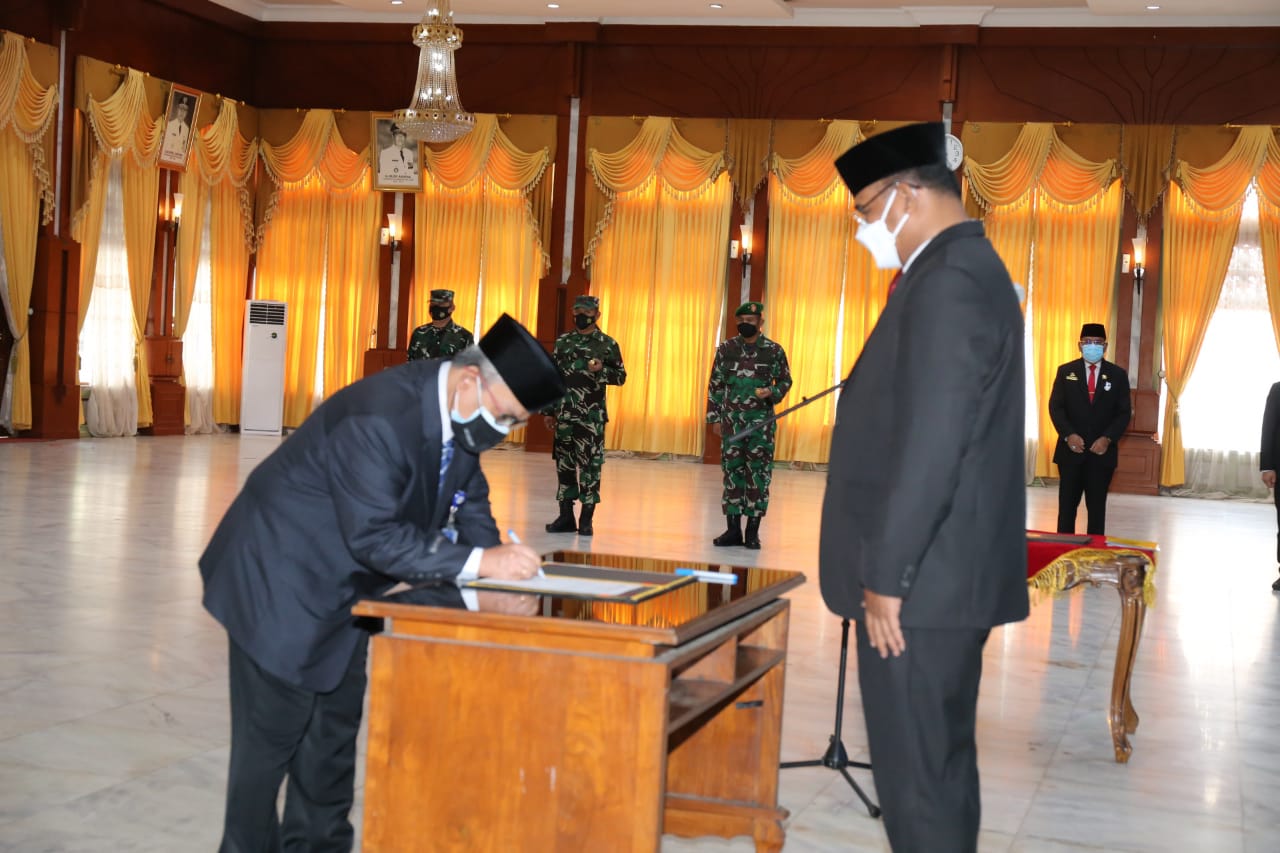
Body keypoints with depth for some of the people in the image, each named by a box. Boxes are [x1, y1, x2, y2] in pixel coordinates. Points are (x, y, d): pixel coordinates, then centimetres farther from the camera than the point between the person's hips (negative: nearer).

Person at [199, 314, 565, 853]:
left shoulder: (462, 421, -6)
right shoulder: (380, 414, -32)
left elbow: (469, 508, 5)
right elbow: (372, 536, -34)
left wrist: (498, 565, -14)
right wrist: (477, 563, -36)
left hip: (343, 591, 9)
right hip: (281, 582, -9)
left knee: (335, 727, 15)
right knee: (273, 729, -1)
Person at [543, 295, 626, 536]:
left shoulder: (608, 344, 0)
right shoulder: (563, 342, 11)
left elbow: (621, 376, 3)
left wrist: (601, 370, -16)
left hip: (592, 417, -4)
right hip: (564, 415, 4)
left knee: (590, 465, -3)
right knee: (564, 464, 7)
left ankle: (587, 519, 3)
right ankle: (565, 517, 15)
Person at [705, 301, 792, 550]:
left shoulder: (774, 351, 1)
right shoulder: (726, 349, 6)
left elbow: (785, 381, 9)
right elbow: (715, 385, 10)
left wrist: (772, 393, -12)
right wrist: (714, 417, 6)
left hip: (761, 421, -2)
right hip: (732, 420, 2)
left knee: (759, 475, -1)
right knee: (732, 472, 4)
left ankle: (753, 531, 7)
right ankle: (733, 530, 12)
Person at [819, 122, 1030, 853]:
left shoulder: (947, 282, -17)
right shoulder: (967, 270, 15)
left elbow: (931, 449, -23)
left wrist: (886, 577, -17)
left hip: (919, 582, -10)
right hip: (946, 574, 10)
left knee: (914, 774, -3)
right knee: (944, 761, 17)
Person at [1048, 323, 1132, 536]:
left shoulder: (1118, 375, 5)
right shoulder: (1065, 372, 5)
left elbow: (1123, 413, 2)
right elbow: (1055, 407, 0)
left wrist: (1107, 439, -13)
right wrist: (1068, 435, -15)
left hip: (1102, 451, 0)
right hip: (1071, 449, 0)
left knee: (1097, 507, 5)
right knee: (1067, 505, 2)